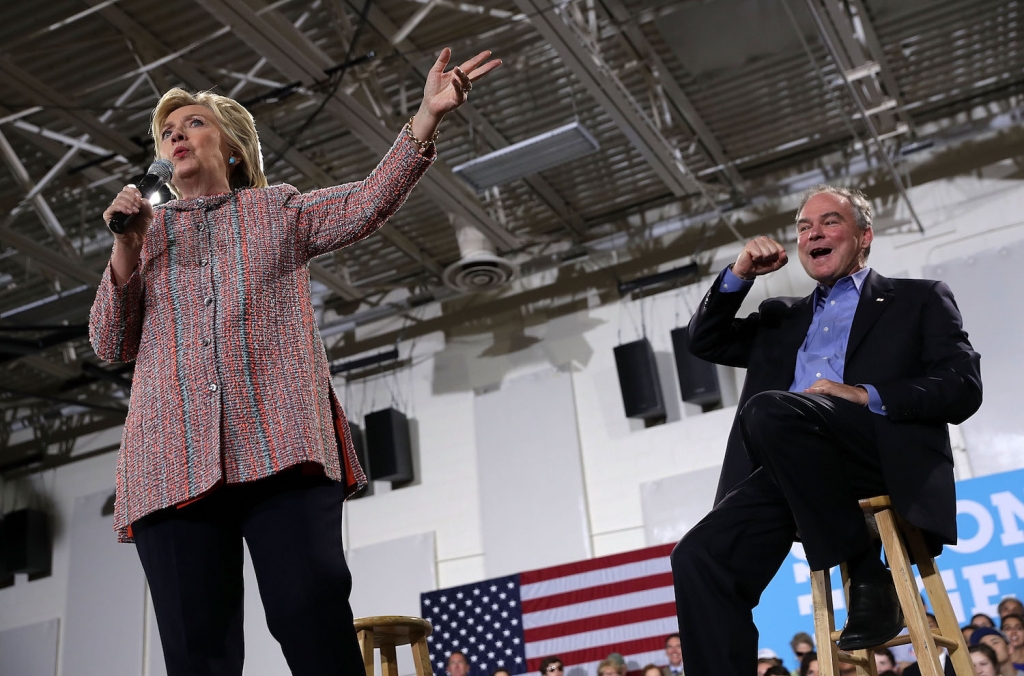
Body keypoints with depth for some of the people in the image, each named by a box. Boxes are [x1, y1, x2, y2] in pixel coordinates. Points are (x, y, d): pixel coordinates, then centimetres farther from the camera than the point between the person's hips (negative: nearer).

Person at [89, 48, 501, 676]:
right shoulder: (148, 231, 26)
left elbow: (370, 201, 3)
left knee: (313, 614, -19)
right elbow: (111, 344, 18)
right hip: (173, 455, 2)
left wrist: (428, 115, -10)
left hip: (280, 441, -2)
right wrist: (126, 247, 5)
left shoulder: (279, 210, 22)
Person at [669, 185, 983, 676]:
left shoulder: (918, 300, 20)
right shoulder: (782, 318, 33)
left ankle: (865, 571, -17)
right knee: (699, 556, -22)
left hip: (888, 459, -4)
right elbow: (705, 343, 29)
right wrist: (738, 275, 14)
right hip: (793, 472, 4)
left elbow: (963, 389, 6)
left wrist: (865, 396, -10)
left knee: (769, 409, -34)